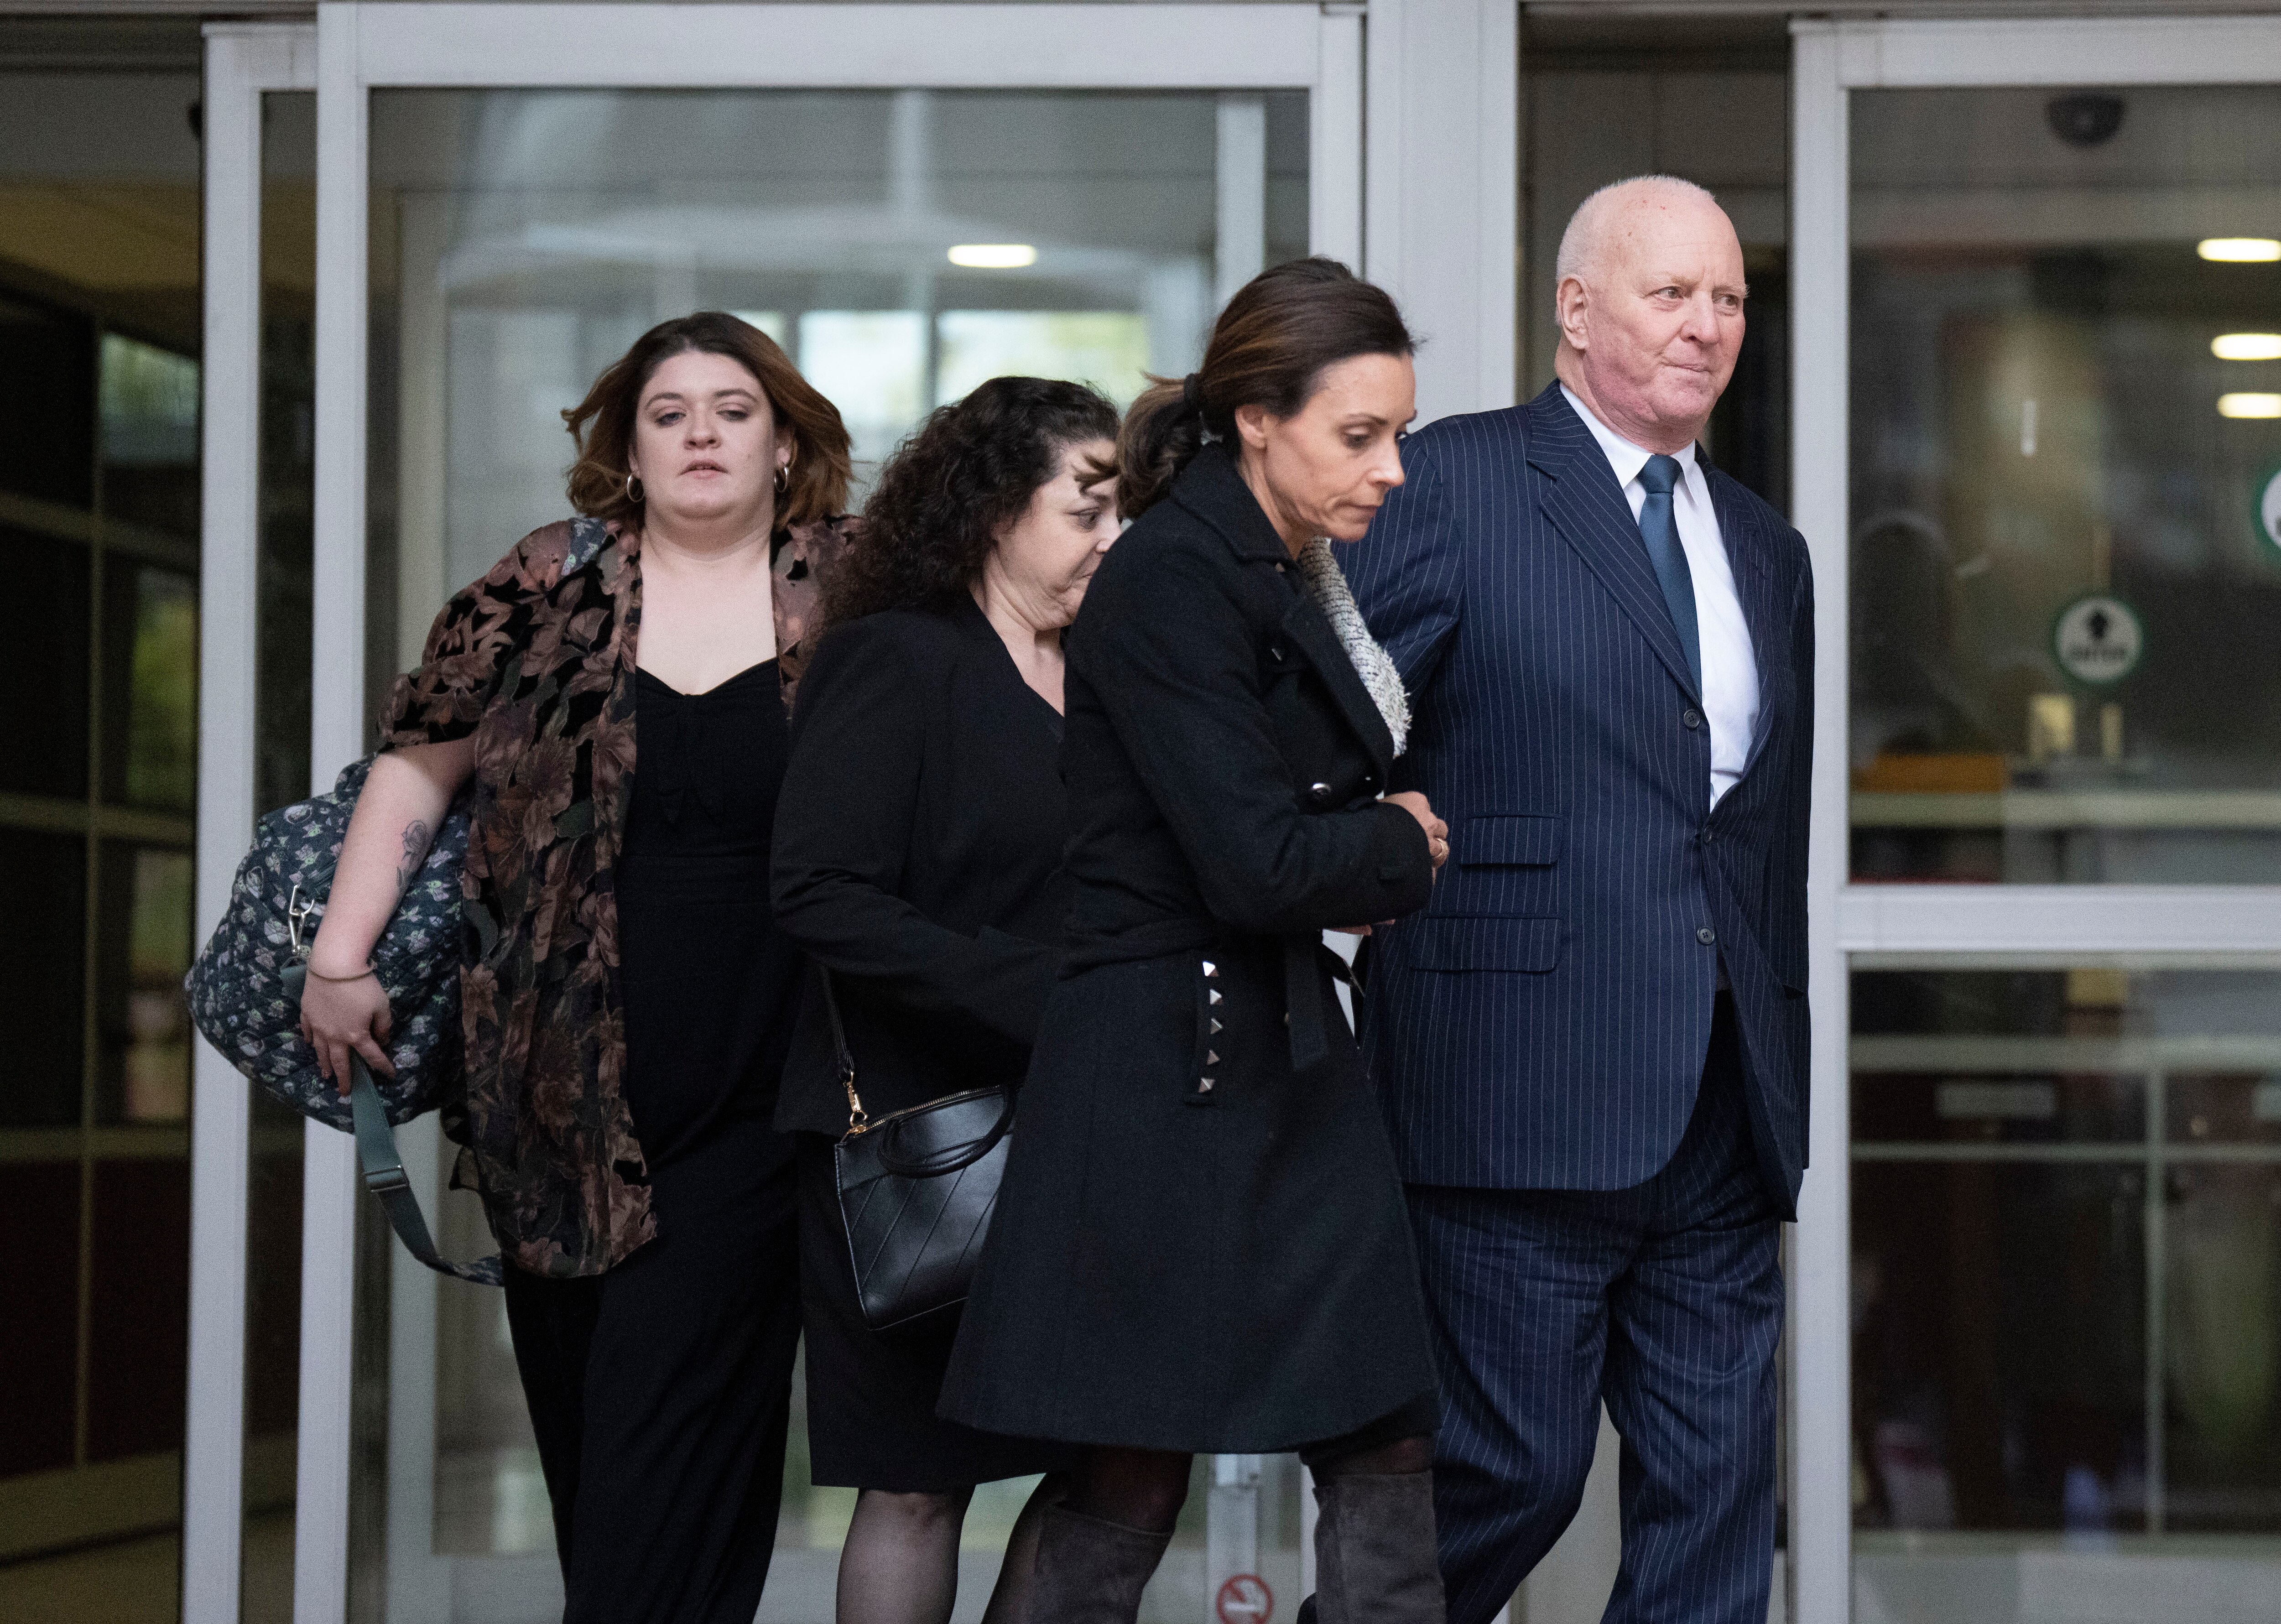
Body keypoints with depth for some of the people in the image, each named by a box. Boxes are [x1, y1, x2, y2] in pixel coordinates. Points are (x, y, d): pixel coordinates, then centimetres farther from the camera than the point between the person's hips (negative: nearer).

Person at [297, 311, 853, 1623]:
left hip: (751, 1110, -2)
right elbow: (419, 766, 8)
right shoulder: (554, 587, 6)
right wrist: (339, 962, 2)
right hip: (564, 1108, 2)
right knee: (584, 1456, 9)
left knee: (668, 1480, -8)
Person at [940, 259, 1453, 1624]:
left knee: (1387, 1443, 6)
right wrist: (1406, 847, -4)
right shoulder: (1172, 580, -17)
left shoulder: (1292, 575, 11)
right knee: (1136, 1478, 0)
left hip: (1292, 1062, 9)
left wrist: (1373, 850, 0)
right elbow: (1257, 867, -21)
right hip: (1166, 1080, -9)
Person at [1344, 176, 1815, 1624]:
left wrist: (1782, 1064, 17)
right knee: (1514, 1466, -3)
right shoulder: (1460, 481, -1)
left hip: (1722, 1109, 6)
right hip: (1525, 1086, -6)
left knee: (1719, 1489, 7)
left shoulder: (1765, 545, 19)